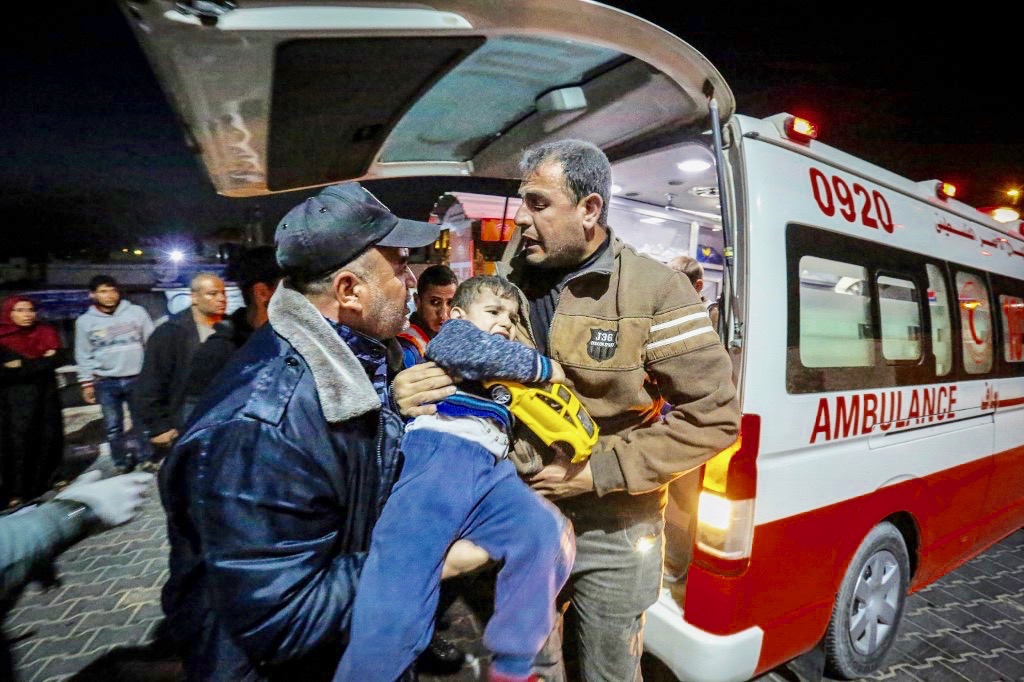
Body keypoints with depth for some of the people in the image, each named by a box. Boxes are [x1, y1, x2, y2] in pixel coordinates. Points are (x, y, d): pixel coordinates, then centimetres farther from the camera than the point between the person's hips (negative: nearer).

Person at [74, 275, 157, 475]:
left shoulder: (136, 312, -3)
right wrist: (86, 383, 5)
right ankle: (121, 463, 22)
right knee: (113, 426, 9)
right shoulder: (85, 321, 1)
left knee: (142, 421, 8)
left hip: (137, 378, -1)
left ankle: (146, 459, 22)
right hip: (105, 382, 1)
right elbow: (84, 355, 6)